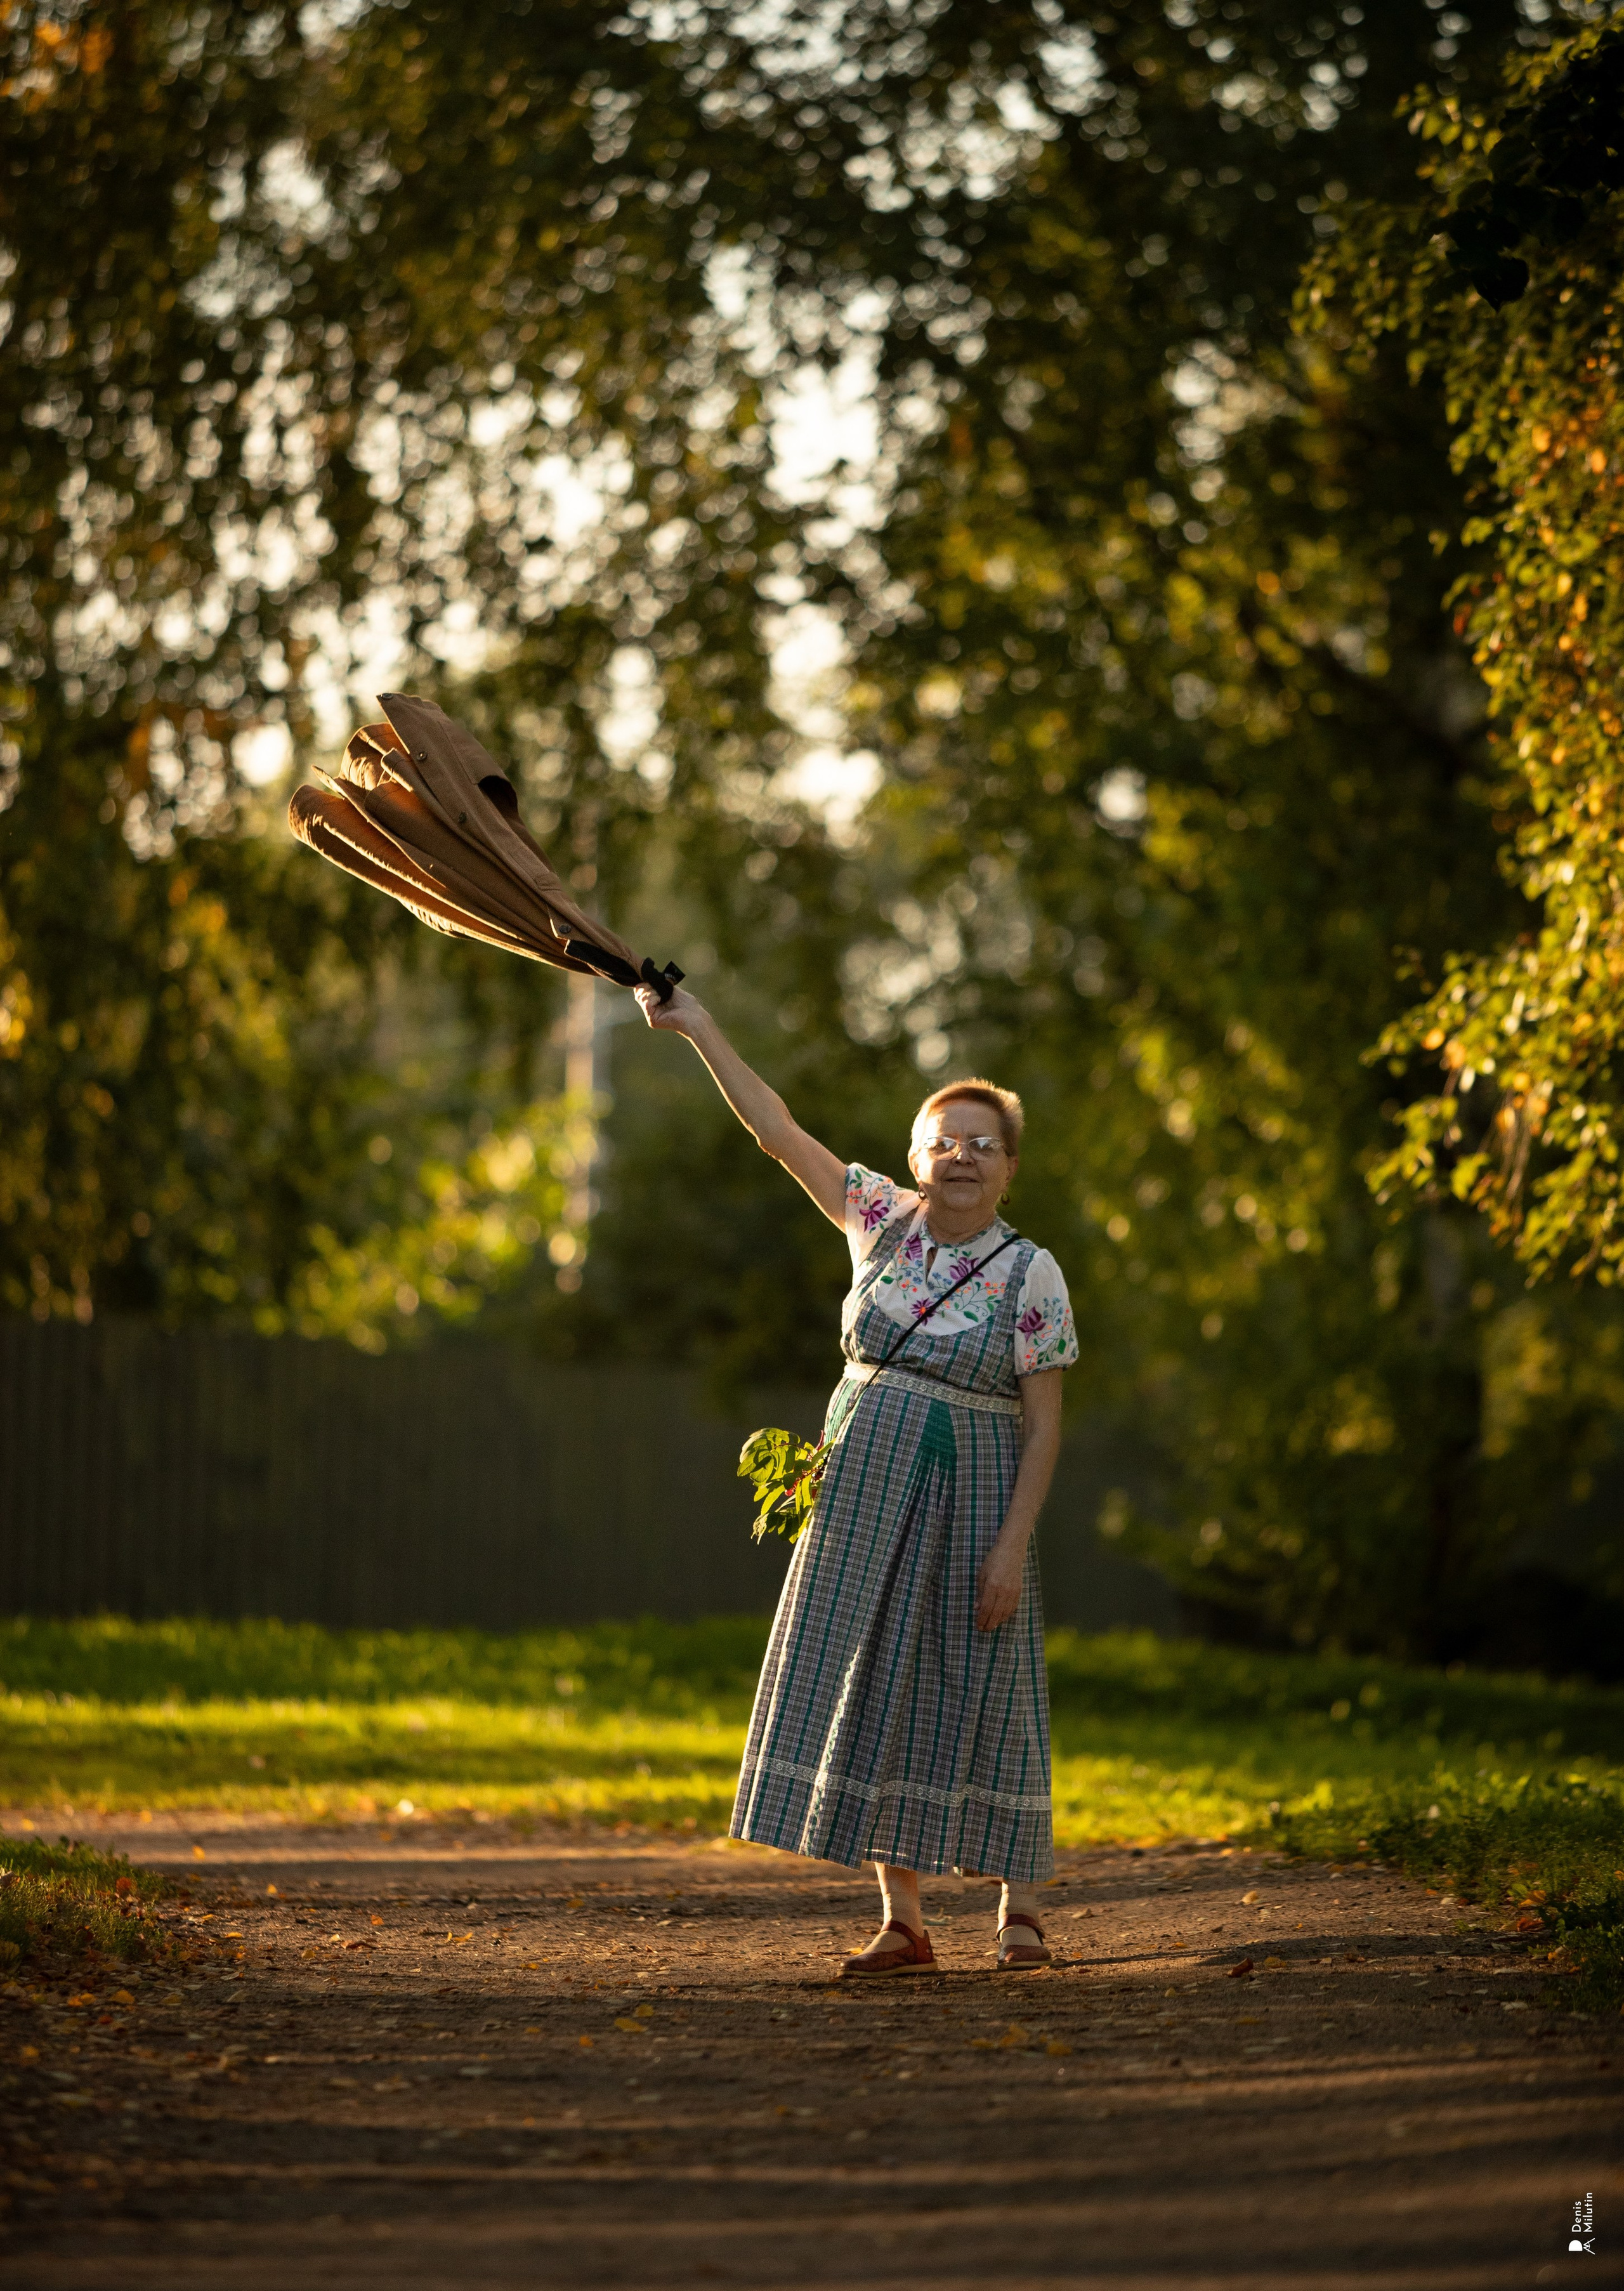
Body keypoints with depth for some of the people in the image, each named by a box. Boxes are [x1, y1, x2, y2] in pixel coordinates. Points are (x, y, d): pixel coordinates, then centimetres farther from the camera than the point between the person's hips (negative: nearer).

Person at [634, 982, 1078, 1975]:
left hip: (974, 1496, -4)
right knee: (879, 1682, 2)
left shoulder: (1031, 1275, -8)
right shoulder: (882, 1216, 4)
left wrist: (1013, 1544, -16)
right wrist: (703, 1031, 2)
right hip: (868, 1487, 4)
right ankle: (903, 1919, 5)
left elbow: (1045, 1423, -9)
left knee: (983, 1693, -1)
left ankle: (1020, 1905, 11)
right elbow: (780, 1131, 6)